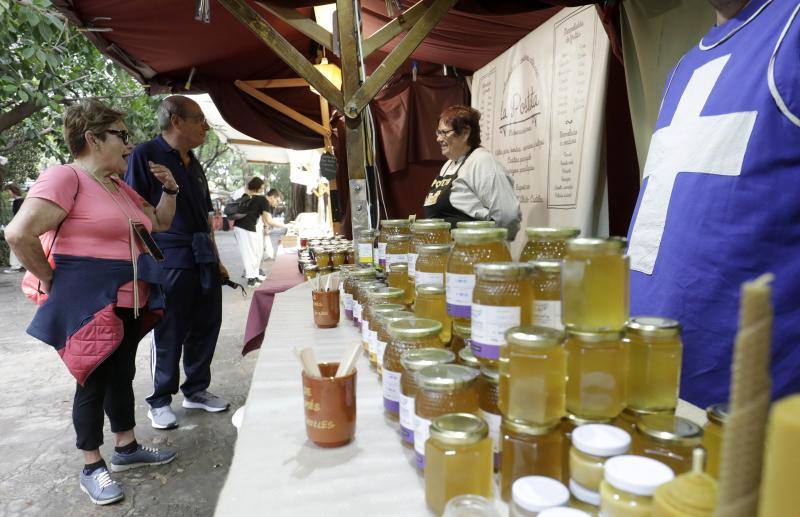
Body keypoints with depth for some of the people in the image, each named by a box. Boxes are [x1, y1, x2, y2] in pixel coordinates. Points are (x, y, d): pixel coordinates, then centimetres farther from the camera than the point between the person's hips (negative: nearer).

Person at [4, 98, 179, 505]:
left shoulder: (121, 188, 12)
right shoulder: (65, 177, -15)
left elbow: (160, 223, 23)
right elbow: (19, 233, -24)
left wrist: (169, 189, 8)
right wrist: (51, 279, -12)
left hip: (129, 302, 8)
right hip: (90, 304, -8)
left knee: (122, 374, 17)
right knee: (94, 382, 3)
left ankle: (126, 449, 33)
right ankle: (91, 468, 20)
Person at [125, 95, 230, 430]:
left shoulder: (194, 164, 16)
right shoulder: (146, 155, -7)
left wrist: (216, 260, 20)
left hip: (203, 260, 7)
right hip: (170, 261, -7)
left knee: (205, 327, 12)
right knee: (168, 335, 3)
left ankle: (196, 390, 29)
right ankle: (160, 402, 19)